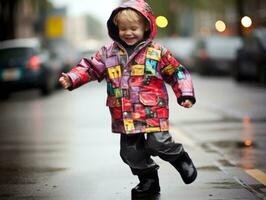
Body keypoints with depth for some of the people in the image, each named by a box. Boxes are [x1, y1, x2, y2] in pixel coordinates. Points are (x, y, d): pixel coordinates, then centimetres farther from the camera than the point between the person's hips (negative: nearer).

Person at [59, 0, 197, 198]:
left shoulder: (157, 52, -2)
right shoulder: (109, 53, 7)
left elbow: (177, 72, 4)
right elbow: (90, 68, 10)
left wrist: (186, 94, -5)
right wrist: (72, 78, -5)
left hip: (153, 111, -4)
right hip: (125, 116, 4)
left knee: (158, 143, -14)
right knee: (131, 151, 6)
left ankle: (180, 158, 17)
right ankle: (148, 180, 26)